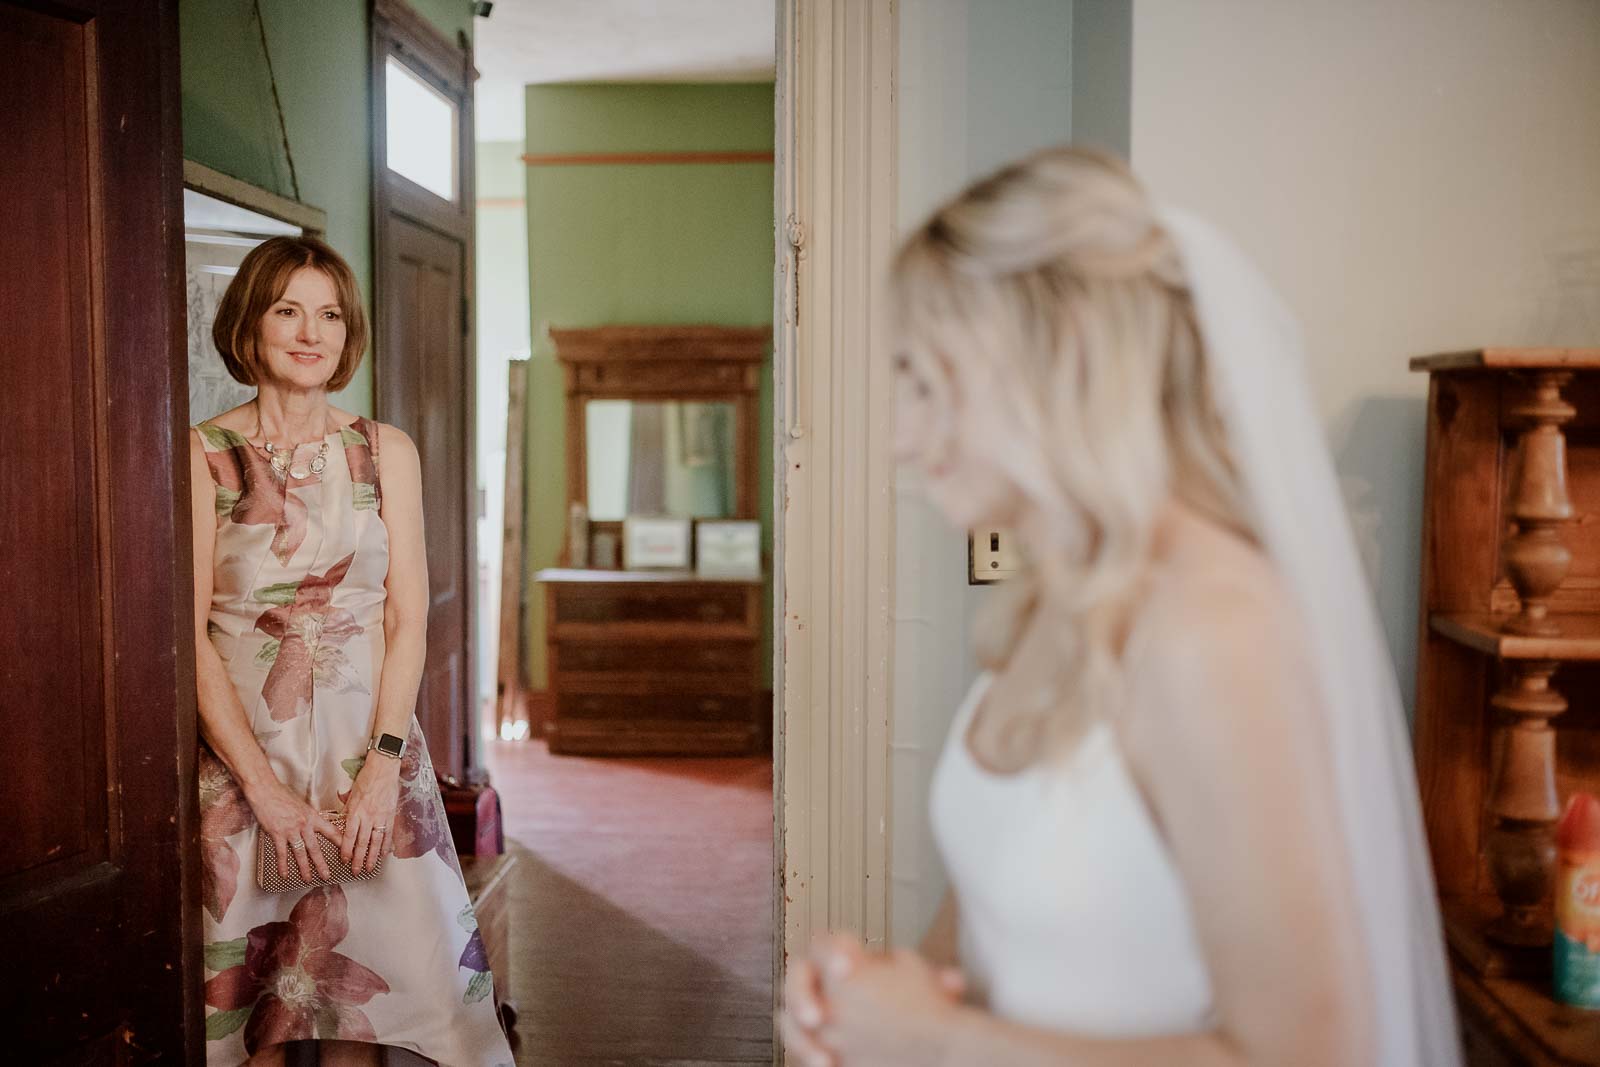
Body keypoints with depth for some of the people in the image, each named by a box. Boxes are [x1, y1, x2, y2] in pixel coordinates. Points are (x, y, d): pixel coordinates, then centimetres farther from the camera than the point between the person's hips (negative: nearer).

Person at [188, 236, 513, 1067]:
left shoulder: (387, 452, 5)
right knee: (250, 986, 5)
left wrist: (383, 763, -10)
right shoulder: (203, 456, -2)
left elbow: (408, 617, 1)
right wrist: (263, 784, -12)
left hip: (368, 740, 2)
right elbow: (190, 634, -6)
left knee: (363, 979, 5)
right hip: (240, 748, -2)